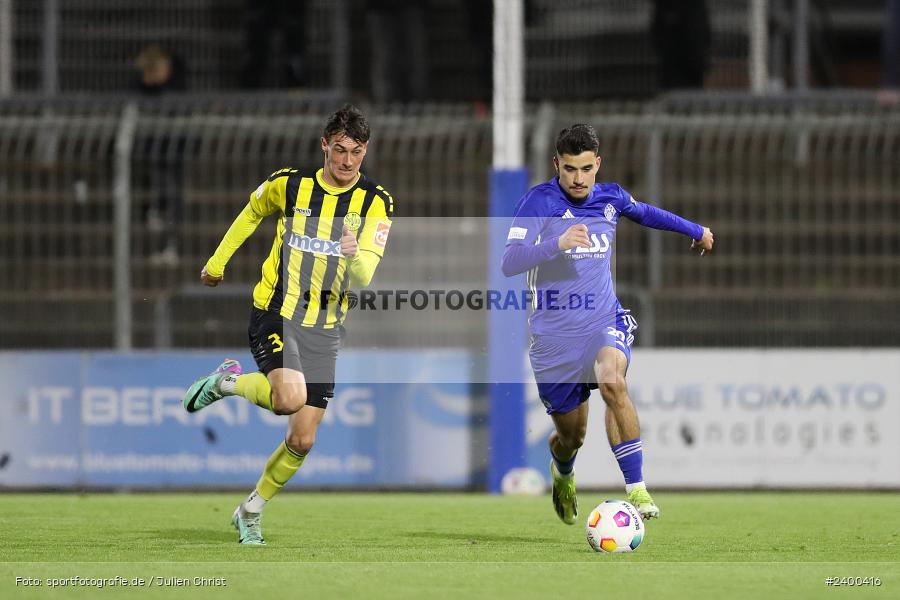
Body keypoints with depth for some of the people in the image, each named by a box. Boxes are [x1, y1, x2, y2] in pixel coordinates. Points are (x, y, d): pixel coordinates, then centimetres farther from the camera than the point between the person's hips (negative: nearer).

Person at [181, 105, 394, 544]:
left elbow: (363, 278, -13)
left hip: (324, 328, 2)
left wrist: (355, 254, -36)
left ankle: (251, 512, 27)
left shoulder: (375, 202, -5)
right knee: (290, 397, -30)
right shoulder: (288, 184, -5)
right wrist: (217, 261, 23)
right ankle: (228, 382, 2)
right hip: (275, 313, -2)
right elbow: (252, 212, 18)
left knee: (302, 440, 2)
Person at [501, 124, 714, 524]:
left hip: (604, 322, 2)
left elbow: (645, 213, 27)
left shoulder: (611, 198, 3)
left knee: (612, 381, -32)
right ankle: (563, 474, 47)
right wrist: (558, 243, -37)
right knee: (571, 436, 7)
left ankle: (636, 488, -29)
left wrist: (696, 230, 40)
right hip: (554, 333, -2)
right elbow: (509, 263, -22)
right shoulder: (538, 202, -12)